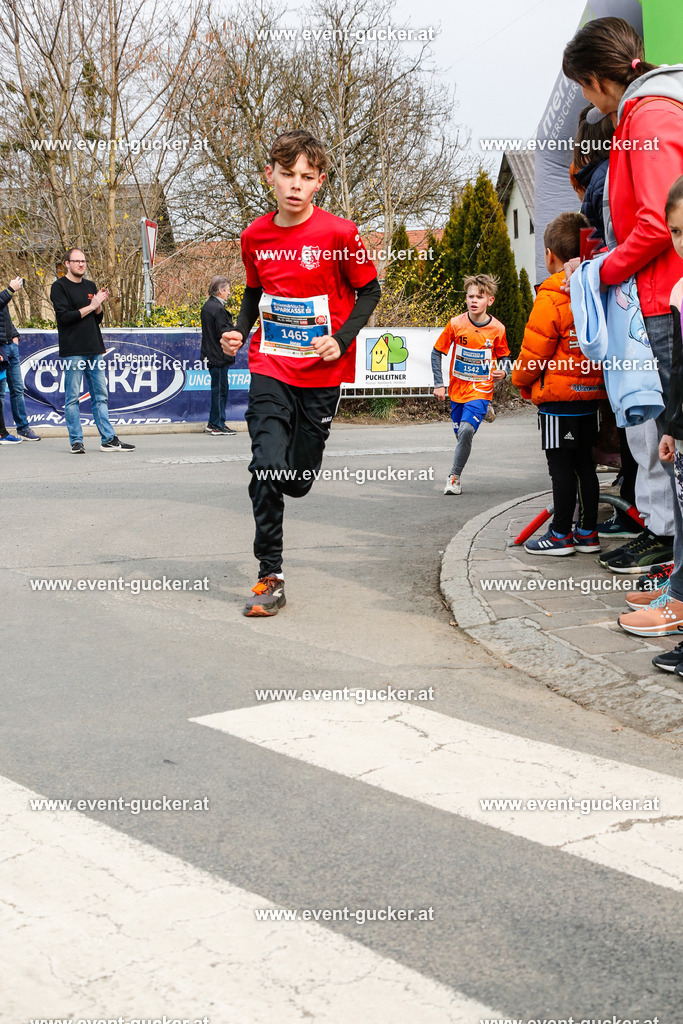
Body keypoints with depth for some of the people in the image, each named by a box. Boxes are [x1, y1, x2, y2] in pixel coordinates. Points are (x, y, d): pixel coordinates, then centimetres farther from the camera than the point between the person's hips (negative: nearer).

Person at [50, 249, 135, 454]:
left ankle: (108, 439, 8)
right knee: (72, 397, -2)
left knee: (100, 395, 6)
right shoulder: (59, 287, -2)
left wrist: (100, 305, -3)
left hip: (94, 349, 6)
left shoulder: (90, 286, 17)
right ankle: (76, 441, 3)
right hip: (72, 350, -6)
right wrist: (90, 307, -10)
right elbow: (64, 316, -14)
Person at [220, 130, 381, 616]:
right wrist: (239, 331, 1)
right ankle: (270, 577, -4)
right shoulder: (255, 236, 1)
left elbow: (369, 291, 0)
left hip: (322, 372, -1)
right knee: (266, 469, -14)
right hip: (270, 367, 2)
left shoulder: (340, 234, -10)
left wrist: (341, 340, -13)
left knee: (297, 481, 6)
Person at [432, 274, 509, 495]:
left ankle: (454, 476, -11)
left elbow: (503, 356, 11)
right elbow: (436, 352, 3)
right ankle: (455, 478, 30)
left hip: (481, 390, -2)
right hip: (457, 389, 2)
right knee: (461, 435, 9)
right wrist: (438, 383, -3)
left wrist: (503, 371, -11)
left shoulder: (497, 329, -5)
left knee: (467, 429, -23)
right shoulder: (456, 324, -6)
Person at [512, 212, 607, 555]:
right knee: (584, 463, 12)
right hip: (591, 394, 7)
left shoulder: (551, 297, -15)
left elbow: (535, 349, -13)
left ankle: (561, 535, 5)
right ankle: (588, 533, 17)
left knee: (561, 465, -1)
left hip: (558, 397, -7)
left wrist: (522, 380, 3)